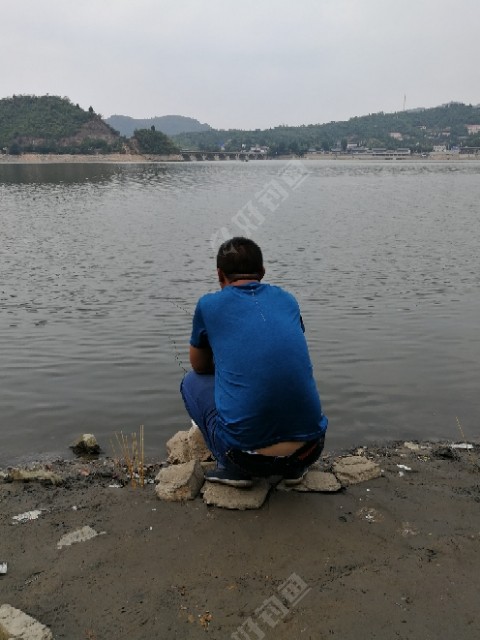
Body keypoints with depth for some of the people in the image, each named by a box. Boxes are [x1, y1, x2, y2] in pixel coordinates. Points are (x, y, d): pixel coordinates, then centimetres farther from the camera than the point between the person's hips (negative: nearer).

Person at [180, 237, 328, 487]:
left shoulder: (209, 305, 3)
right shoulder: (288, 300, 13)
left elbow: (199, 366, 21)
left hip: (249, 454, -3)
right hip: (309, 449, 4)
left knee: (192, 382, 23)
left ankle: (234, 468, 10)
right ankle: (294, 466, 20)